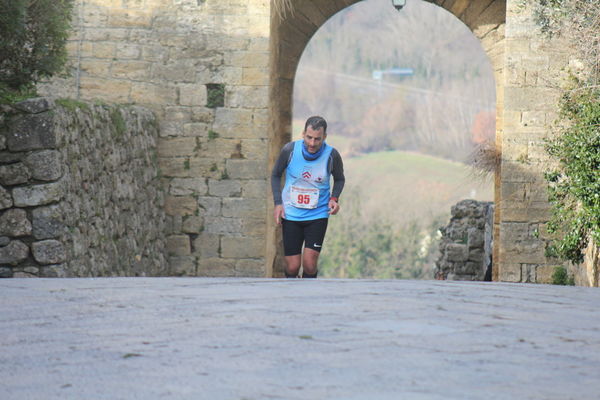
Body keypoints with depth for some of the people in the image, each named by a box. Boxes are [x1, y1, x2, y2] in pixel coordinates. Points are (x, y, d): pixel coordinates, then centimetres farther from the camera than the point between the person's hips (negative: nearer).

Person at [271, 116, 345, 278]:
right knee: (292, 266, -2)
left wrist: (334, 198, -9)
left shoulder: (332, 155, -11)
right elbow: (276, 175, 6)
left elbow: (339, 179, 9)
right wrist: (278, 203, -4)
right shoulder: (289, 150, -10)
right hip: (291, 214, 1)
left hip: (318, 215, 0)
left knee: (309, 264, -13)